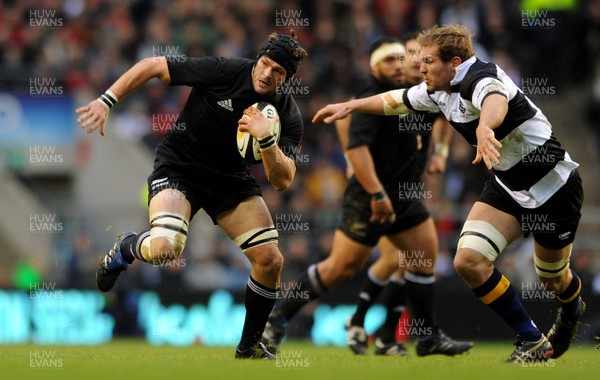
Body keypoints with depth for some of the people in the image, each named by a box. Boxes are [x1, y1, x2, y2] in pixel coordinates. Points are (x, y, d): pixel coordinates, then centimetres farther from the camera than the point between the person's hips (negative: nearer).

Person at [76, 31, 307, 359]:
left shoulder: (288, 116, -11)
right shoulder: (222, 72, -21)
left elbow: (282, 182, -18)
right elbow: (152, 66, -14)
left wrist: (267, 140, -35)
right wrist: (107, 101, -19)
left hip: (231, 178, 4)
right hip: (179, 168, -4)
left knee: (270, 260, -7)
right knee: (165, 248, -30)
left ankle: (249, 348, 15)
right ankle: (125, 249, 10)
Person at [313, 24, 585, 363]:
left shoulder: (480, 76, -27)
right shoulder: (440, 91, -1)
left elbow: (496, 100, -53)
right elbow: (398, 100, 21)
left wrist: (485, 126, -75)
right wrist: (350, 106, 27)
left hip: (553, 186, -7)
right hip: (507, 186, 7)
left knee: (553, 279, 10)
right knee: (469, 260, -13)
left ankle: (572, 313, 49)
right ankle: (532, 342, 0)